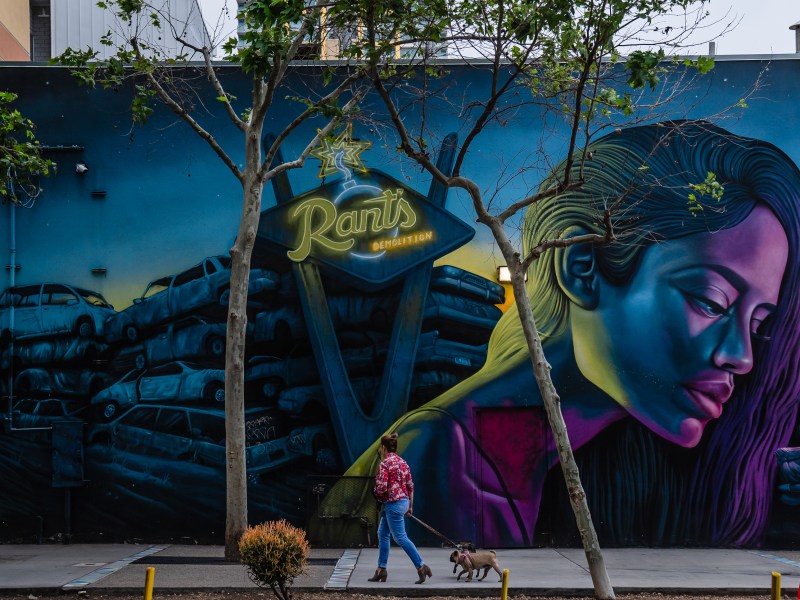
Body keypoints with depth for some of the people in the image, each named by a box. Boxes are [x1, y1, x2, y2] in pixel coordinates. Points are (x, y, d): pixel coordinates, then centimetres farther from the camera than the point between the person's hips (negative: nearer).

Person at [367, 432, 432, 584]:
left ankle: (421, 567, -5)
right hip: (404, 501, 9)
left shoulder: (385, 463, -14)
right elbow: (410, 486, 12)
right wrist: (410, 506, 19)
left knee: (400, 537, -4)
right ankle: (381, 570, 19)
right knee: (382, 534, 16)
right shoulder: (402, 462, 10)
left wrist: (376, 494, 2)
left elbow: (381, 488, -20)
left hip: (393, 504, -9)